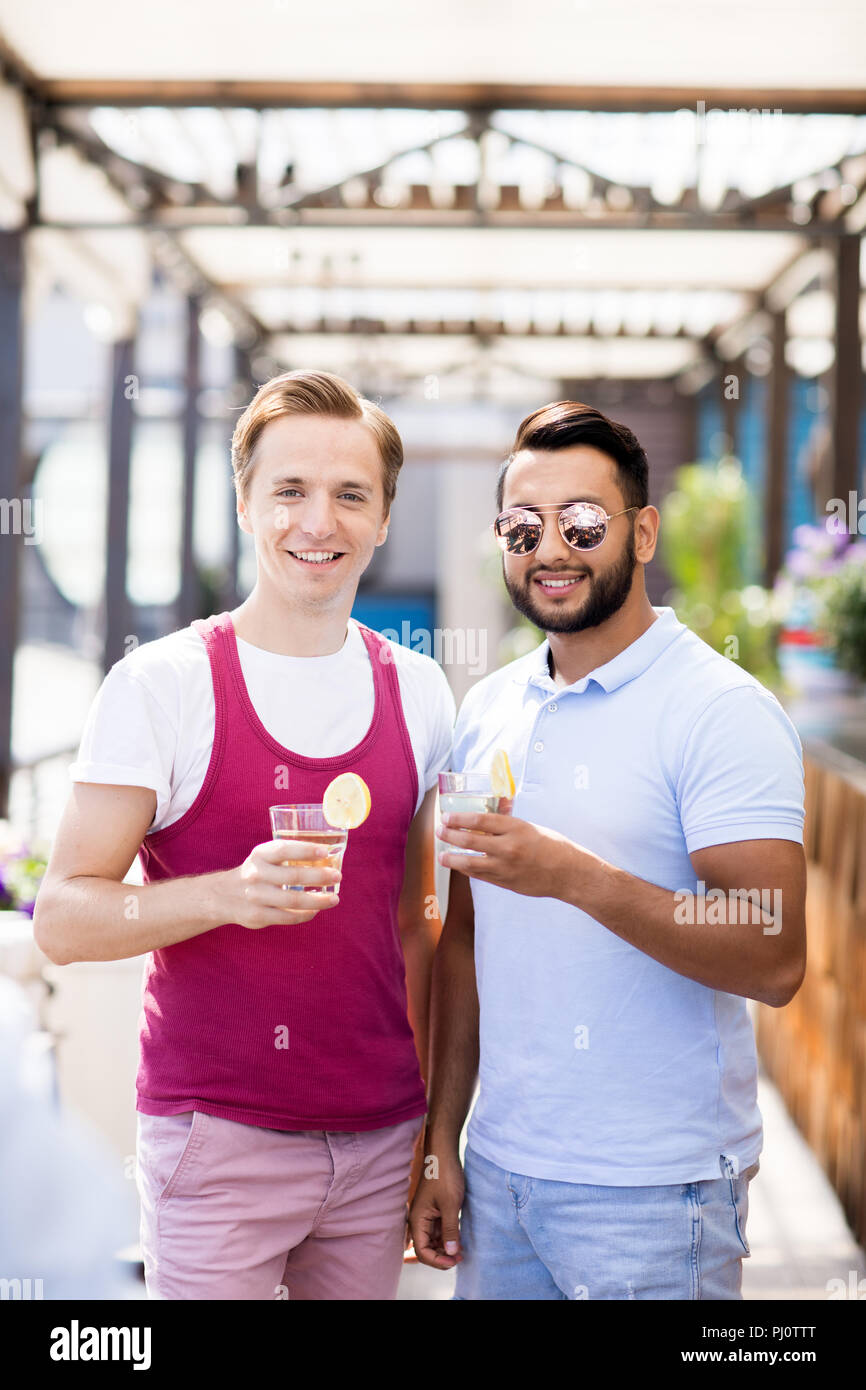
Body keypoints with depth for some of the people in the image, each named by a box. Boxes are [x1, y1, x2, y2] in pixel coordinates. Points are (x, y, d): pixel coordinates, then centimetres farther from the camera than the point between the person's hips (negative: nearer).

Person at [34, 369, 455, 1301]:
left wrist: (440, 1122, 11)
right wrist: (232, 893, -25)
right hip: (218, 1143, -4)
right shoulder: (161, 684, -7)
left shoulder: (416, 692, 6)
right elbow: (62, 920, -9)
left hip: (379, 1142, 4)